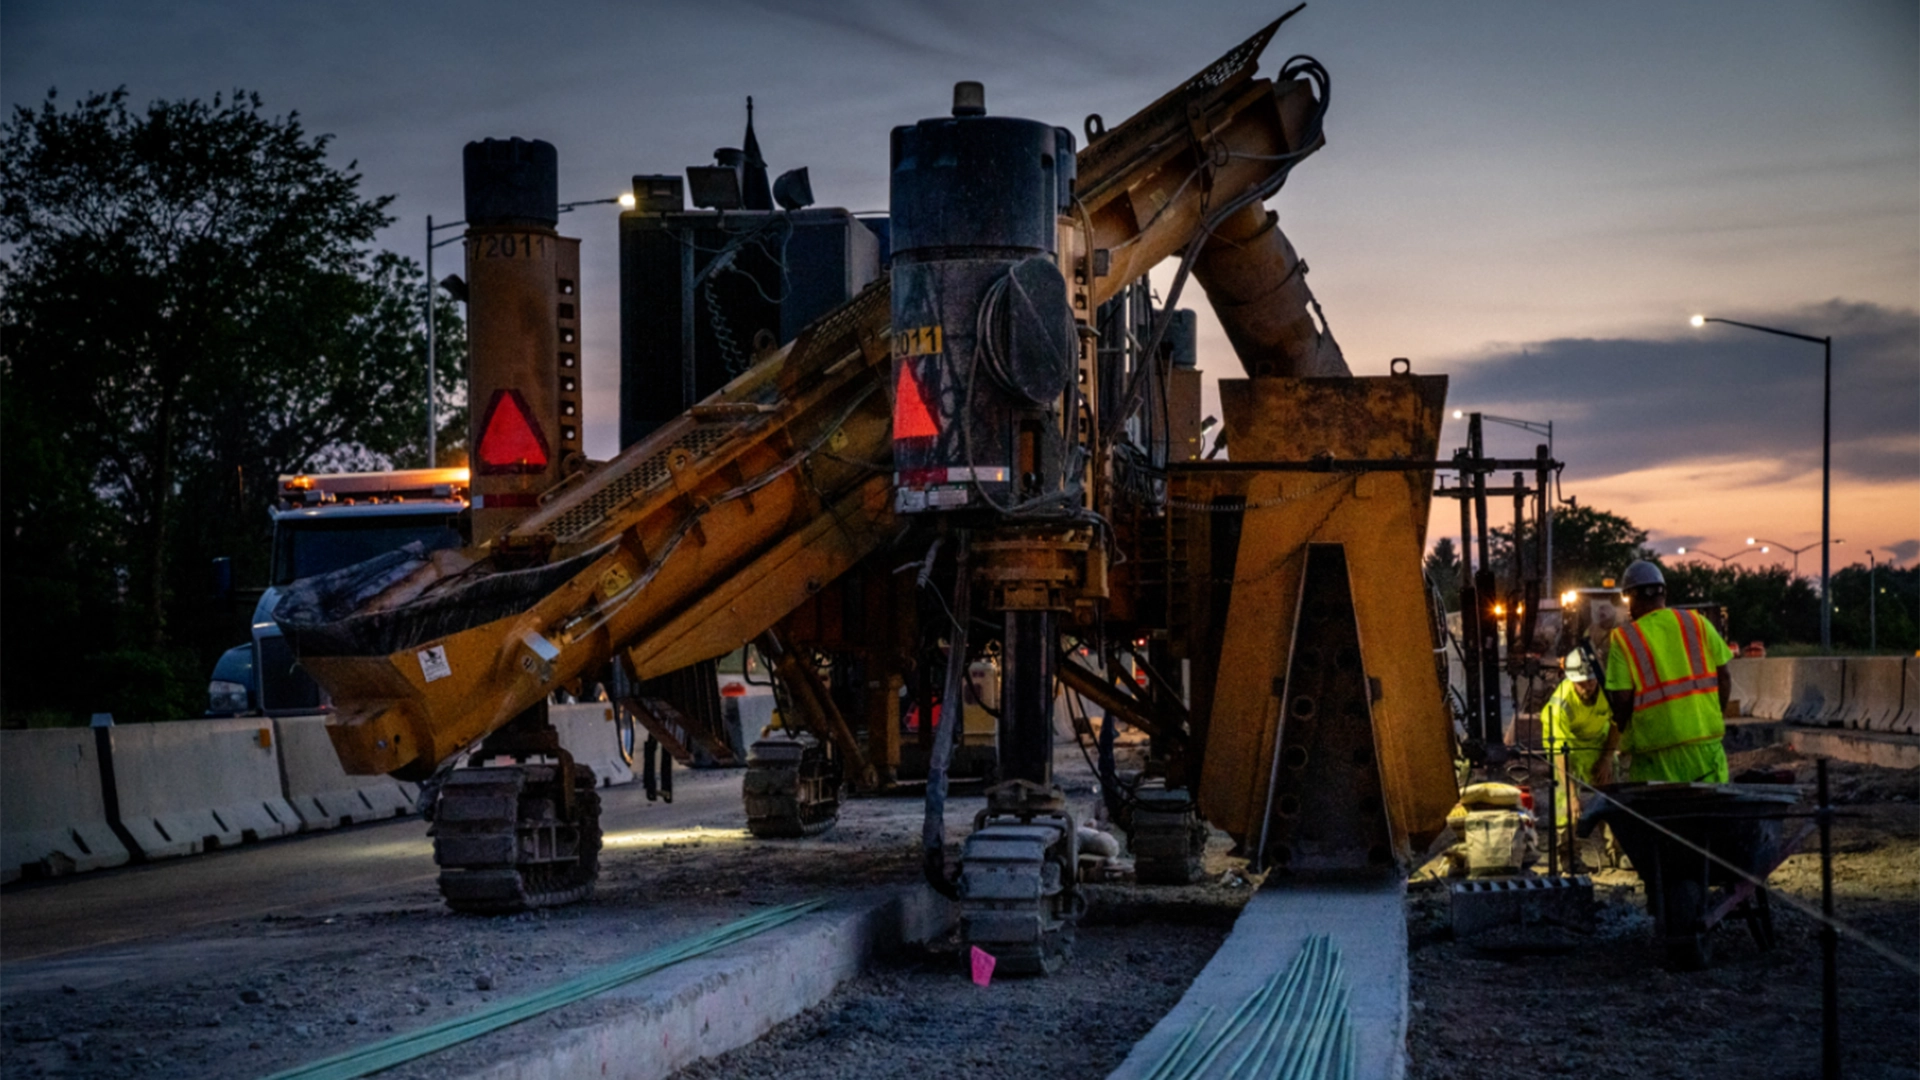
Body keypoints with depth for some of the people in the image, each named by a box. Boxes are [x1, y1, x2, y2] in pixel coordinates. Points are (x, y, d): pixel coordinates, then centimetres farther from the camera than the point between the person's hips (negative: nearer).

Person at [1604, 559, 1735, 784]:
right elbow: (1723, 679, 5)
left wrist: (1621, 725, 10)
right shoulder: (1698, 623, 4)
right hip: (1706, 741, 3)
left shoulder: (1624, 639, -5)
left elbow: (1622, 699, -9)